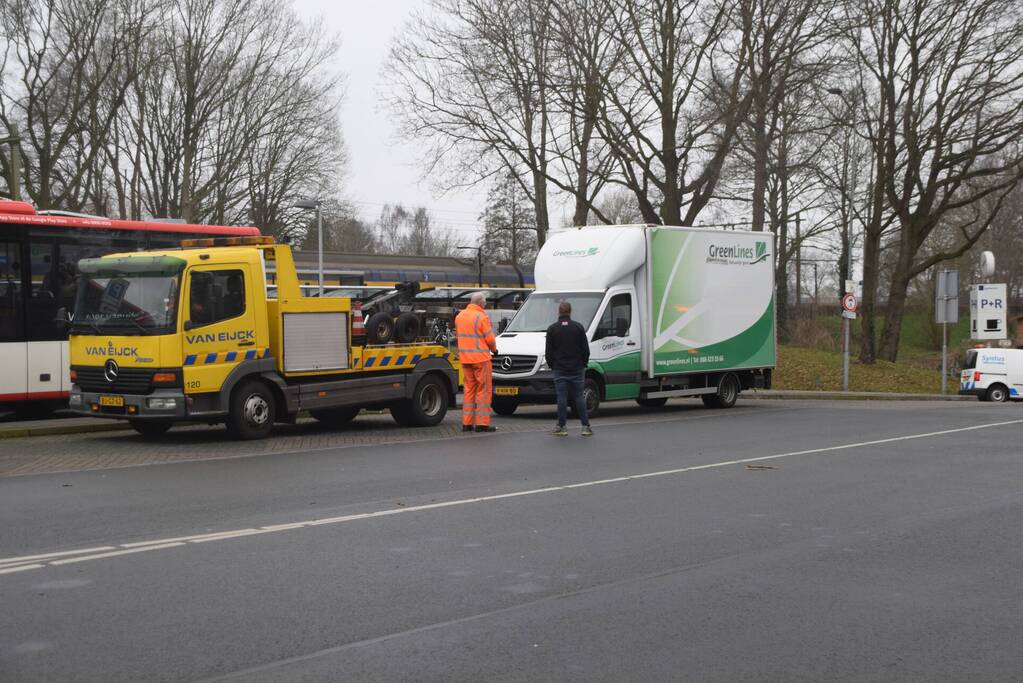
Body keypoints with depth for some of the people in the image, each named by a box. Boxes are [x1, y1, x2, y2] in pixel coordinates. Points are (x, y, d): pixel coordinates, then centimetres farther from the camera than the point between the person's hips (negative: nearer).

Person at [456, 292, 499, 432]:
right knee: (483, 390, 0)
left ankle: (467, 423, 13)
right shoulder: (482, 317, -12)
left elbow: (458, 335, 13)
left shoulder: (459, 316, 10)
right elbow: (490, 338, -11)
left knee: (469, 389, 14)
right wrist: (494, 349, 8)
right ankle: (482, 423, -3)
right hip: (480, 358, -7)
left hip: (464, 359, 7)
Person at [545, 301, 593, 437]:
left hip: (560, 370, -1)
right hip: (577, 369, 1)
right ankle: (586, 426, 2)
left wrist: (551, 365, 14)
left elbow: (548, 352, -1)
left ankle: (561, 427, 2)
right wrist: (583, 364, 15)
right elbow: (586, 349, 2)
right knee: (579, 397, 4)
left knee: (562, 398, 1)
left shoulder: (552, 329, -2)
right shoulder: (578, 327, 0)